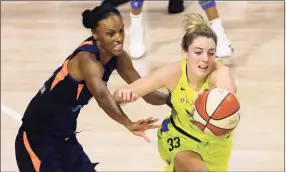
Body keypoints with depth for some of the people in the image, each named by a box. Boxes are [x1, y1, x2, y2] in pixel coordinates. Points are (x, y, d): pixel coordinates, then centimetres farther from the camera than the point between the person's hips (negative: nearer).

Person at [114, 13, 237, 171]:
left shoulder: (220, 73, -33)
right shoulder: (173, 73, -26)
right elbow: (117, 96, -22)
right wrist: (125, 94, -46)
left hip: (215, 140, 1)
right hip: (180, 136, -1)